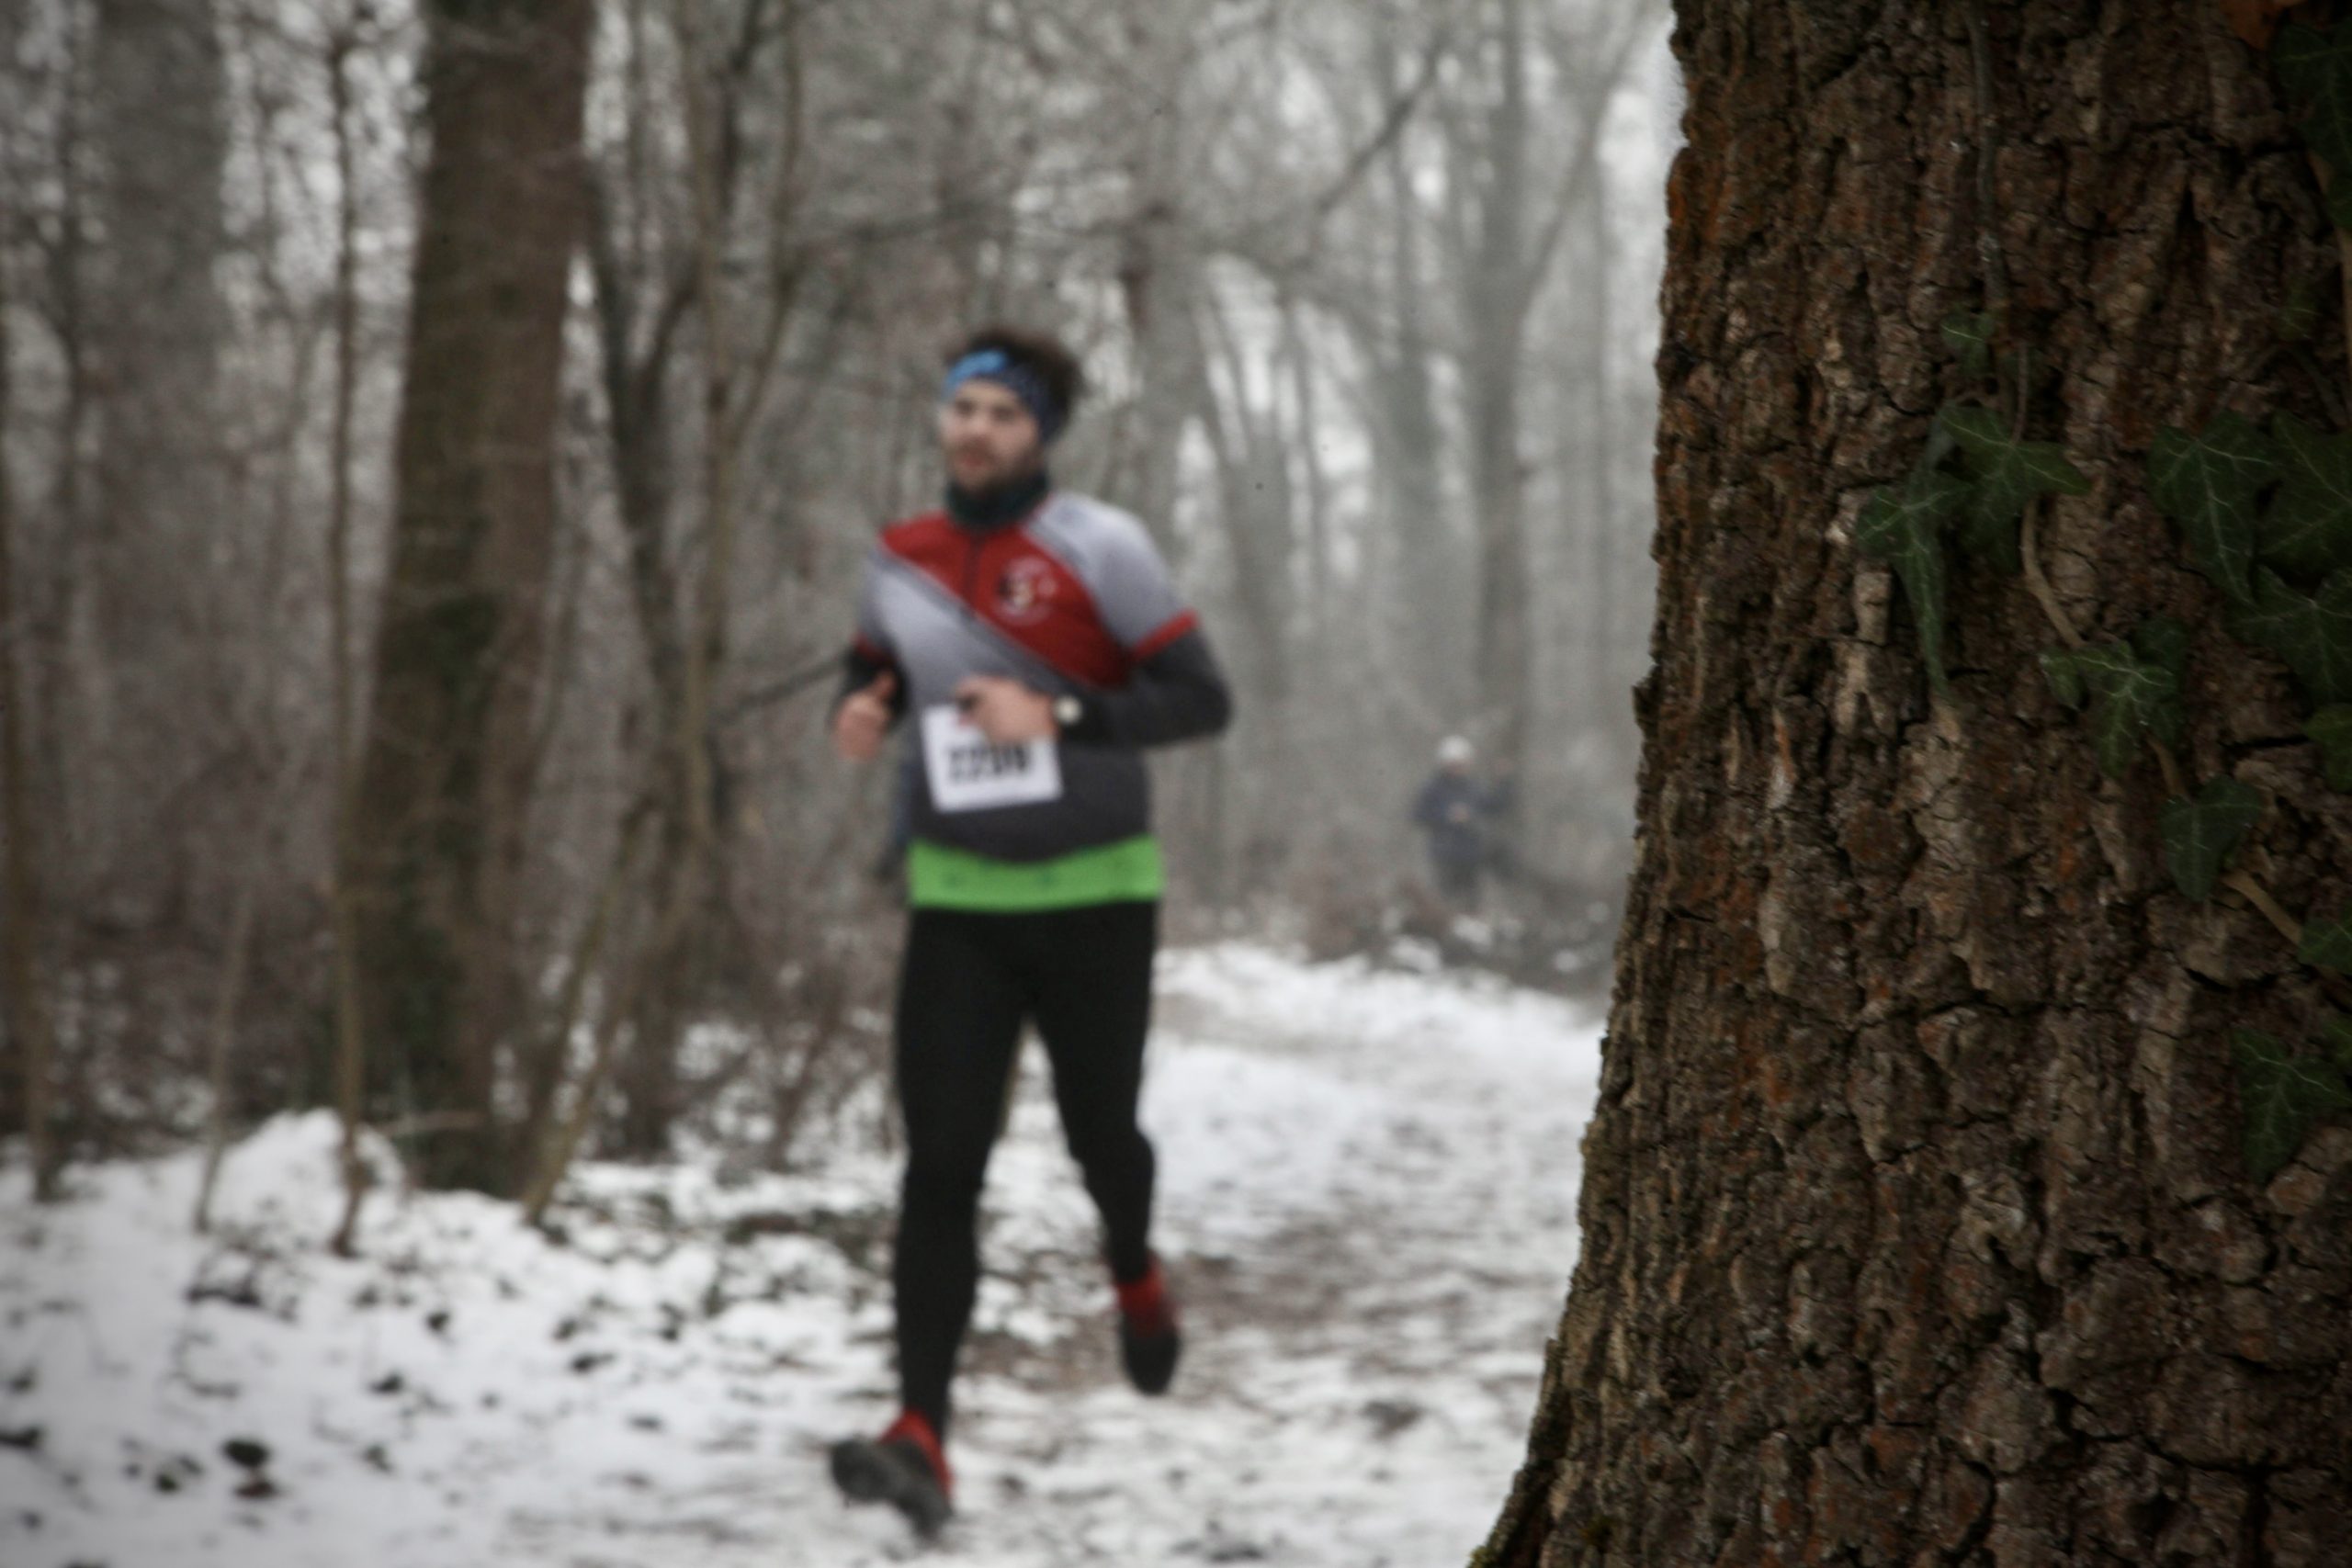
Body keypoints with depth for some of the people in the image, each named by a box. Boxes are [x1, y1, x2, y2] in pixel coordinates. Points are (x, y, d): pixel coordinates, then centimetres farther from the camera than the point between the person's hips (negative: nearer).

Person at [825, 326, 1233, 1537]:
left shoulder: (1096, 545, -9)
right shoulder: (900, 559, 4)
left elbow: (1202, 698, -11)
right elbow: (874, 667, 22)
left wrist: (1059, 717, -23)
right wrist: (858, 717, -2)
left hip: (1093, 895, -2)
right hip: (956, 901, 2)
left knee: (1098, 1131, 11)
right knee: (940, 1163, -9)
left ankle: (1135, 1275, 48)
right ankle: (921, 1440, -14)